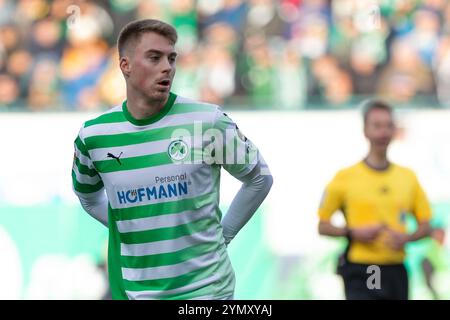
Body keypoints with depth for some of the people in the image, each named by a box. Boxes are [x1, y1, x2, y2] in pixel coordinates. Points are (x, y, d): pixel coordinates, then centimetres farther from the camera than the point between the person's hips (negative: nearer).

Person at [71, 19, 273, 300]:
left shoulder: (209, 122, -9)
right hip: (131, 290, 2)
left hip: (205, 287, -2)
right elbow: (88, 196, 18)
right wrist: (128, 230, 9)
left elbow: (259, 178, 5)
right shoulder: (93, 135, -2)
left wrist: (223, 234, 4)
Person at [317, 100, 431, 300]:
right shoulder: (345, 178, 0)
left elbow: (425, 225, 14)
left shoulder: (408, 177, 9)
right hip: (360, 273, -4)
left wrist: (407, 238, -7)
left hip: (396, 273, 4)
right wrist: (353, 232, -14)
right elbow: (323, 226, 3)